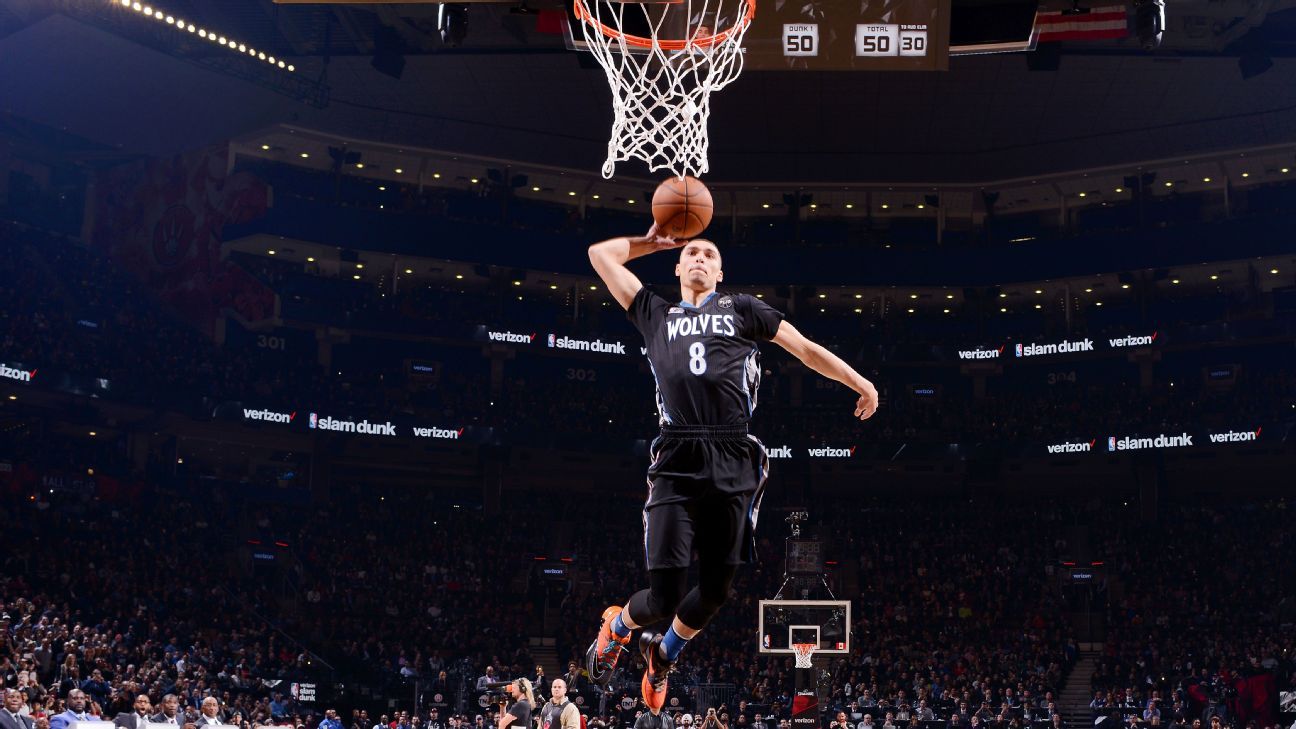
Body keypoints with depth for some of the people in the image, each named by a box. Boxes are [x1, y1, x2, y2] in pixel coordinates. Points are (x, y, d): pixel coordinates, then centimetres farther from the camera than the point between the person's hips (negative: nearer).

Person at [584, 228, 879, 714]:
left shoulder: (742, 309, 20)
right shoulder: (656, 314, 22)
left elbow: (805, 348, 22)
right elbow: (600, 254, 23)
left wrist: (860, 384, 20)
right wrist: (653, 241, 29)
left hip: (733, 466, 1)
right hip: (677, 464, -1)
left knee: (715, 590, 3)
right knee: (665, 597, -7)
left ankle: (663, 655, 33)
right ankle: (616, 626, 28)